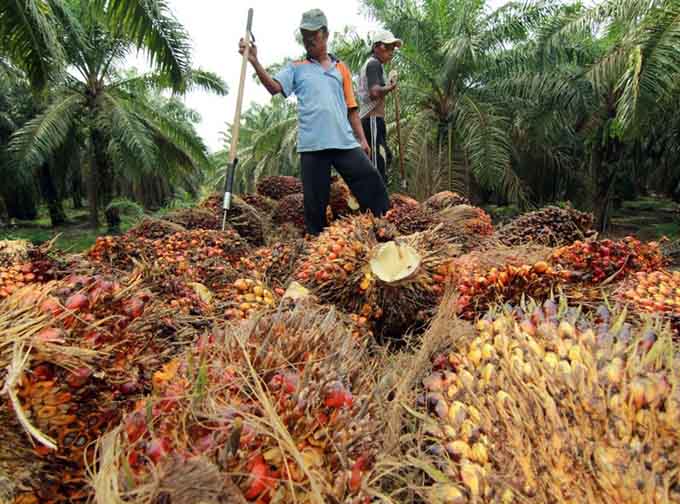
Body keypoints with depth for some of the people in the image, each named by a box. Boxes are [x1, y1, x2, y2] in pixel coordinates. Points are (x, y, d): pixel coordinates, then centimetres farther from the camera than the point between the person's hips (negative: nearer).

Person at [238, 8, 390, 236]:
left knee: (371, 183, -4)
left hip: (345, 141, 2)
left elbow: (351, 108, 17)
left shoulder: (341, 68, 17)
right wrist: (254, 62, -18)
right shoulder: (296, 68, 12)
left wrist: (362, 138, 11)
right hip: (312, 144, -1)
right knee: (315, 199, 3)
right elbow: (274, 87, -5)